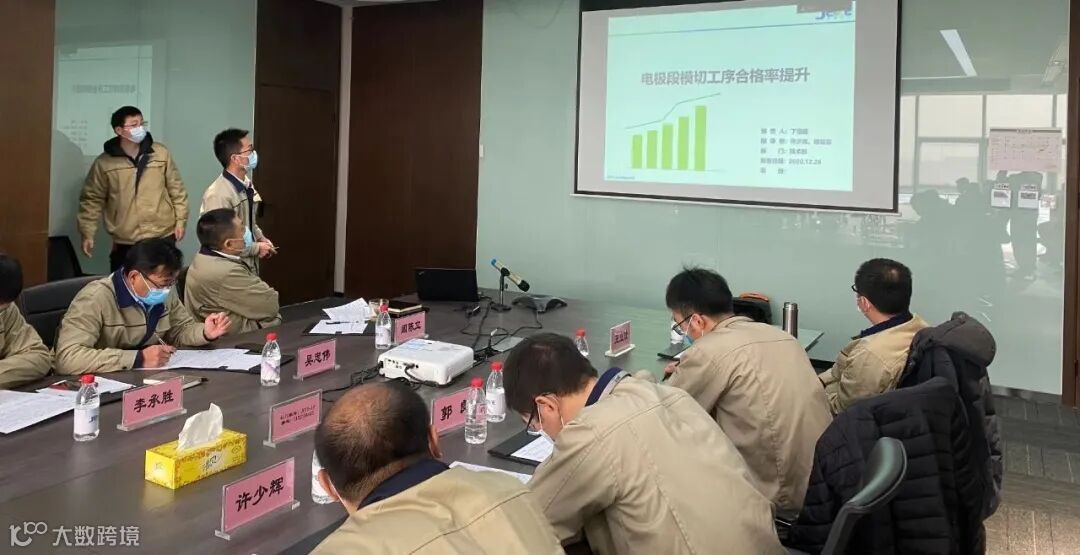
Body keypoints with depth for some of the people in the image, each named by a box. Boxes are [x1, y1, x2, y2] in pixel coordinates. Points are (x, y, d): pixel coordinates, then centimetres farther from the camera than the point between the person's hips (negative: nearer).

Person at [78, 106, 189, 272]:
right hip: (125, 243, -1)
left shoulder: (161, 153, 1)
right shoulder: (104, 163, -3)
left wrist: (180, 220, 4)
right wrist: (87, 233, -1)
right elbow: (92, 199, 3)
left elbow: (176, 189, 7)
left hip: (163, 237, 1)